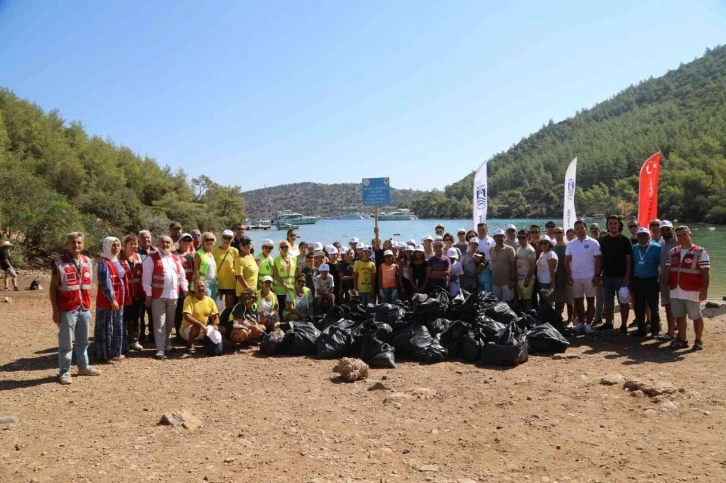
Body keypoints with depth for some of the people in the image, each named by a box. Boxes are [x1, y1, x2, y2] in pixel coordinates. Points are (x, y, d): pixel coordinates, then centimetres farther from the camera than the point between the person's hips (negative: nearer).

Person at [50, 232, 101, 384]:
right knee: (66, 343, 2)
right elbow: (53, 288, -5)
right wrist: (55, 310, -9)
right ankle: (64, 372, 12)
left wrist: (88, 306, 14)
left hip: (84, 309, 5)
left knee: (83, 341, 16)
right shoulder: (59, 262, -7)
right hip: (67, 310, -5)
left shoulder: (88, 262, 8)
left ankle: (83, 366, 28)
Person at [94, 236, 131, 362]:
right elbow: (105, 284, -21)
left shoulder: (116, 261, 14)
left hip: (118, 300, 10)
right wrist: (112, 300, -23)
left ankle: (115, 352, 24)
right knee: (107, 327, -1)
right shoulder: (104, 263, -15)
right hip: (108, 301, -10)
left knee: (117, 327, 15)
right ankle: (106, 353, 6)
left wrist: (124, 299, 17)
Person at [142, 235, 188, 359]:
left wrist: (185, 289, 13)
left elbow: (181, 275, 19)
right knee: (160, 323, -4)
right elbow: (146, 277, -8)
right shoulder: (151, 258, -4)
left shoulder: (175, 259, 14)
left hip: (173, 295, 5)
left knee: (170, 322, 14)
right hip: (158, 296, -5)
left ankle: (166, 343, 28)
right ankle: (160, 349, -2)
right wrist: (148, 294, -11)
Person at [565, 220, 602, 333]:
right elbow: (567, 261, 8)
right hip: (575, 277, 3)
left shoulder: (593, 243, -4)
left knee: (590, 300, 3)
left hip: (589, 277, -3)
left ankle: (589, 324, 10)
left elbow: (598, 260, -5)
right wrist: (568, 275, 1)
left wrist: (597, 275, -11)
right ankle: (580, 322, 20)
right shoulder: (571, 244, 5)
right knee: (578, 301, 9)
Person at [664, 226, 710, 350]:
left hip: (692, 291, -5)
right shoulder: (673, 251, 11)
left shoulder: (700, 252, -6)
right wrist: (667, 285, 12)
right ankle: (682, 339, 22)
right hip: (675, 291, 5)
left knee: (696, 316, 6)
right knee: (679, 316, 11)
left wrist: (704, 289, -16)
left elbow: (706, 272, -10)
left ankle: (699, 340, 18)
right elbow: (668, 269, 17)